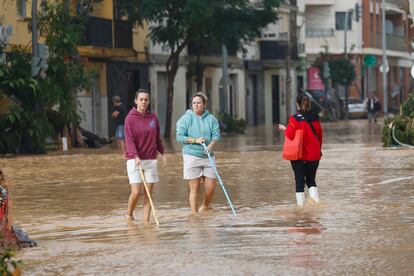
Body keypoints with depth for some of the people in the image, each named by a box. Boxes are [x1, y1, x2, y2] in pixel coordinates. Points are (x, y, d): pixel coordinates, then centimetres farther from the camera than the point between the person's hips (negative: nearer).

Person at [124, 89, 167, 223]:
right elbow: (129, 140, -12)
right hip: (134, 160, -4)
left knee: (148, 193, 2)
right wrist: (135, 156, -24)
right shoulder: (130, 118, -6)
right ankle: (129, 215, 15)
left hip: (151, 160, 4)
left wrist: (162, 152, 14)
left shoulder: (153, 117, 7)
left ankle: (146, 221, 6)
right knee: (136, 192, -10)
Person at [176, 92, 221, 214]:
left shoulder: (211, 118, 6)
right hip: (191, 155, -3)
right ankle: (194, 214, 6)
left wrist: (211, 145, -20)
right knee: (194, 189, -1)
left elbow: (216, 134, 0)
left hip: (208, 156, 3)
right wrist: (195, 140, -17)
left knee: (211, 186, 3)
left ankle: (204, 207, 30)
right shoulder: (186, 118, -3)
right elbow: (180, 136, -7)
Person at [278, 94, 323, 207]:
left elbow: (290, 135, -15)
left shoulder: (295, 119, -11)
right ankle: (315, 197, -10)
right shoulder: (315, 118, 3)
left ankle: (300, 203, 2)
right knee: (311, 179, 14)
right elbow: (319, 136, 10)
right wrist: (318, 151, 22)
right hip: (314, 155, 3)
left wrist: (284, 129, 6)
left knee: (299, 180, 5)